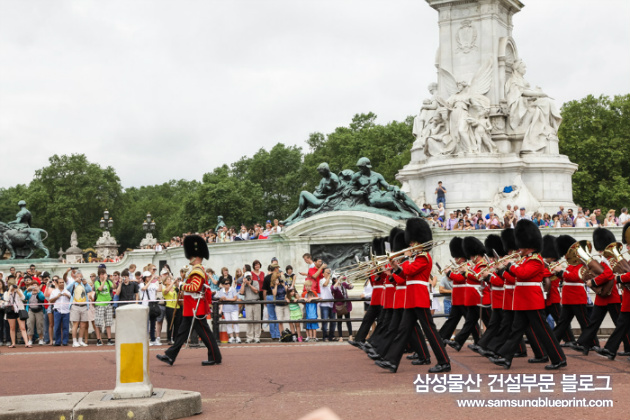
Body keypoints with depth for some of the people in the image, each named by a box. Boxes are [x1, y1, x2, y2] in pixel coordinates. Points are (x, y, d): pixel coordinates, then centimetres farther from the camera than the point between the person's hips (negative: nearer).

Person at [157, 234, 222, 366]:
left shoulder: (197, 271, -16)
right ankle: (170, 356, 12)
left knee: (204, 333, -4)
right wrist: (207, 304, 25)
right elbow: (207, 291, 21)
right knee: (182, 332, 10)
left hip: (196, 309, -11)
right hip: (191, 310, 11)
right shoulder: (200, 270, 17)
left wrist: (182, 285, -14)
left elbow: (194, 287, -27)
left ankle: (215, 358, 2)